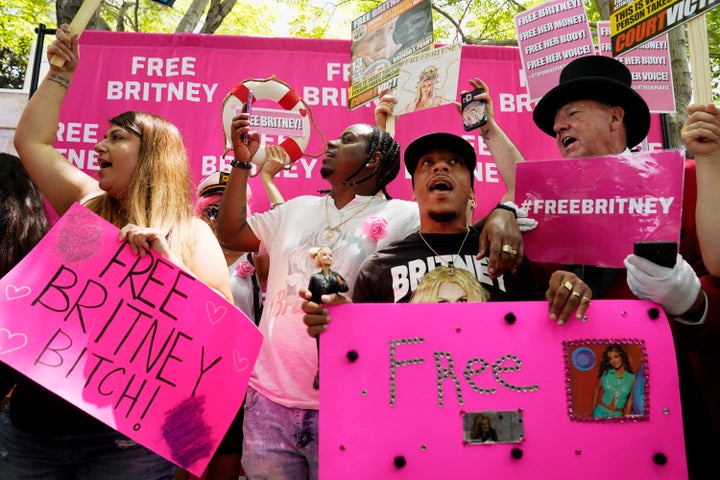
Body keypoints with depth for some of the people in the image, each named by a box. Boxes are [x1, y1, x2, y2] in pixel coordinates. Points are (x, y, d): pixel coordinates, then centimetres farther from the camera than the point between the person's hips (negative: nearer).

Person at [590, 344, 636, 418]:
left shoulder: (632, 378, -6)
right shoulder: (605, 374, -5)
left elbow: (630, 400, 0)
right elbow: (597, 389, 8)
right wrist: (593, 410, 8)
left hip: (618, 415, 0)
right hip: (601, 412, 0)